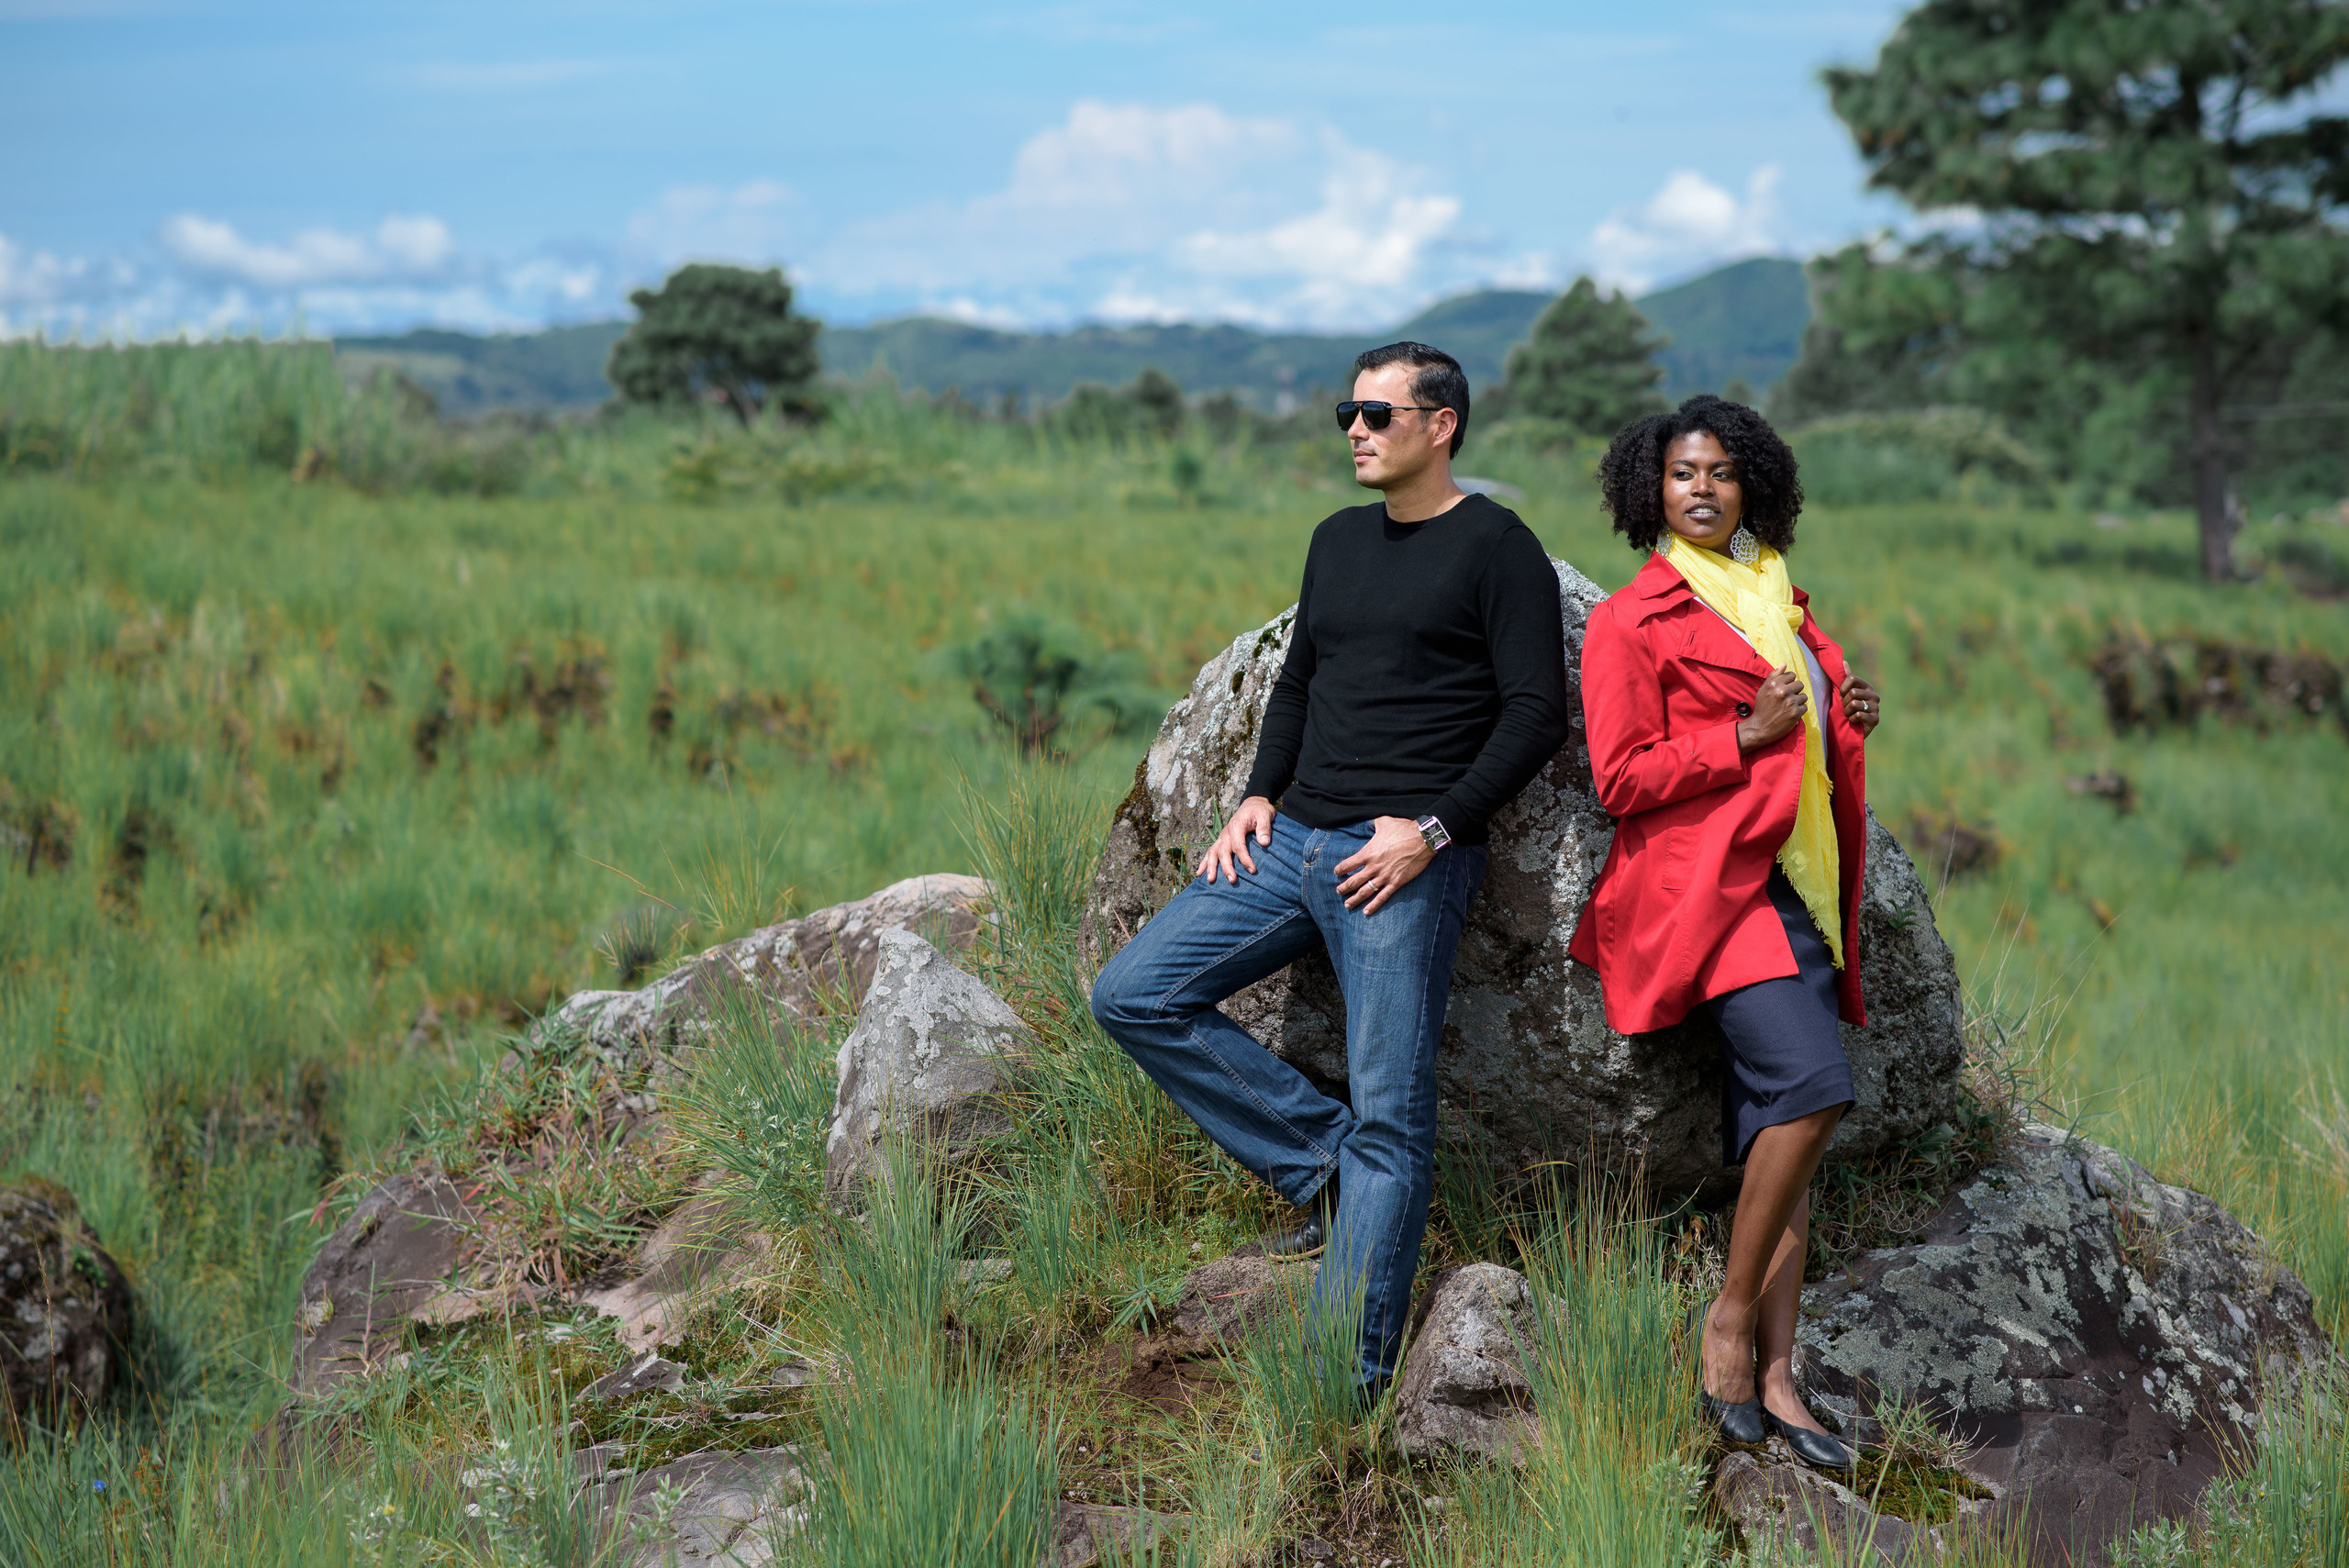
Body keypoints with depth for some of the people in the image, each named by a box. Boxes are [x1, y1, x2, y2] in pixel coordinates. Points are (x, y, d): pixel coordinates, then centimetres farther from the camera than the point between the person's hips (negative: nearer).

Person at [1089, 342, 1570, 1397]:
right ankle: (1322, 1162, 5)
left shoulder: (1495, 547, -3)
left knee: (1388, 1119, -8)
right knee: (1133, 996, -1)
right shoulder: (1338, 540, 18)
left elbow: (1537, 713, -8)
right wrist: (1260, 796, 10)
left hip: (1405, 860, -8)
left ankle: (1345, 1382, -6)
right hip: (1294, 839, 8)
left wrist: (1433, 828, -16)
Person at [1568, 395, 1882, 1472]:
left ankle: (1773, 1376, 5)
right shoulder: (1632, 620, -2)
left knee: (1779, 1134, 3)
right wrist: (1746, 737, -13)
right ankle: (1730, 1318, -8)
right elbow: (1621, 782, -9)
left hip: (1797, 887, 7)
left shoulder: (1778, 602, 21)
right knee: (1810, 1083, -23)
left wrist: (1847, 721, 10)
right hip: (1710, 883, -7)